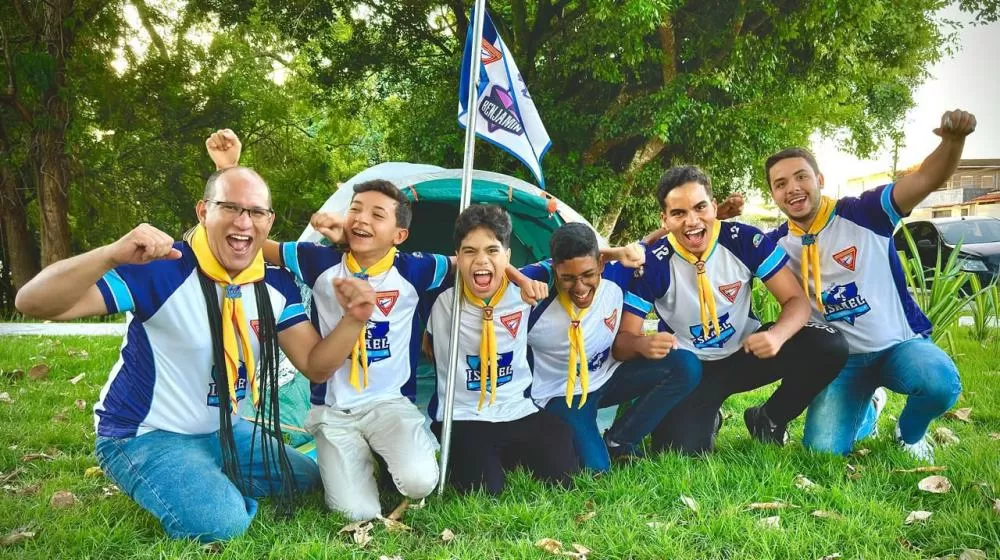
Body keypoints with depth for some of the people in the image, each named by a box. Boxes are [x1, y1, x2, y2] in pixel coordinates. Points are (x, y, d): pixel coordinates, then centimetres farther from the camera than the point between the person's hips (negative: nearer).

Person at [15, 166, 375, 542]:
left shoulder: (276, 285, -5)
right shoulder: (161, 270, -25)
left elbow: (314, 363, -5)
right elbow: (33, 303, -32)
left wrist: (353, 320, -25)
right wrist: (112, 255, -50)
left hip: (222, 431, 7)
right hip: (146, 437, -7)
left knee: (307, 481, 14)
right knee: (220, 522, -29)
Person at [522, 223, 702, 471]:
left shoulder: (615, 277, -17)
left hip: (606, 377, 4)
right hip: (561, 394, -4)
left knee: (686, 366, -14)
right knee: (594, 467, -25)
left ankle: (618, 441, -1)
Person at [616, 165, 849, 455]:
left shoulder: (744, 240, -16)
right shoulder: (652, 263, -19)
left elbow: (796, 300, -14)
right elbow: (622, 340, -17)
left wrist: (777, 335, -37)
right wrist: (645, 344, -42)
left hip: (746, 351, 2)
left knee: (830, 346, -21)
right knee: (680, 451, -25)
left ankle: (769, 421, 6)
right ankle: (707, 419, 15)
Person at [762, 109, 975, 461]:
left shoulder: (862, 213, -12)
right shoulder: (777, 244, -1)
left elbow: (927, 179, -20)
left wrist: (952, 140, -41)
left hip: (899, 344, -2)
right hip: (841, 359, 3)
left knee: (941, 383, -35)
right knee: (823, 451, -12)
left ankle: (910, 433, 3)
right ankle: (867, 411, 26)